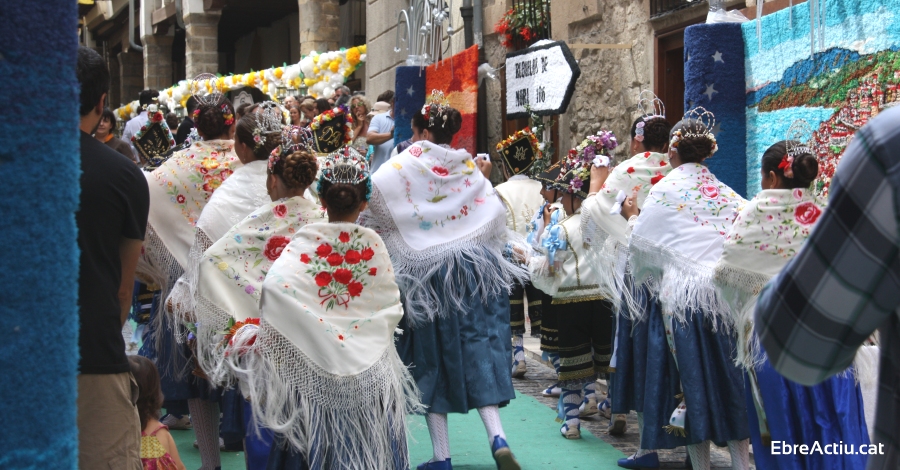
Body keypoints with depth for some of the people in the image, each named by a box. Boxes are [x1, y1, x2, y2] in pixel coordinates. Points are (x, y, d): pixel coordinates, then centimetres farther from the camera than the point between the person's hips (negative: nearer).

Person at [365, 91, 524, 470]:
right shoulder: (470, 168, 6)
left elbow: (371, 192, -14)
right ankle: (497, 437, -13)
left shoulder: (406, 164, -3)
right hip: (474, 265, 3)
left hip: (426, 272, -2)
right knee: (478, 347, 5)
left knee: (433, 356, 7)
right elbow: (496, 215, 2)